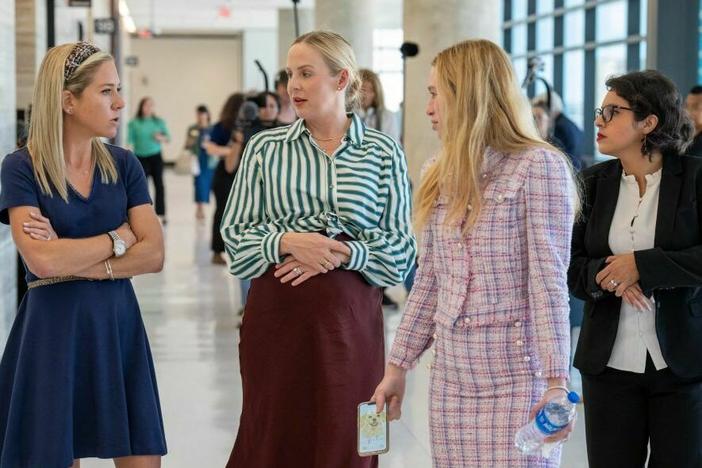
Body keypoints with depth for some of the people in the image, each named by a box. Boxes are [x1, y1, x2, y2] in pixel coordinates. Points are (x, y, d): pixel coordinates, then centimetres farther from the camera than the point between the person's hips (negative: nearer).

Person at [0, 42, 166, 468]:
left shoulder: (124, 165, 6)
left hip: (117, 324, 4)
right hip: (53, 329, -3)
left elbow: (153, 254, -3)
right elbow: (43, 261, -18)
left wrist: (75, 263, -13)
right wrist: (118, 237, -7)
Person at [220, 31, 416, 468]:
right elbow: (235, 235, 3)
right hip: (275, 315, 1)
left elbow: (402, 249, 0)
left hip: (350, 317, 0)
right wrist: (287, 242, -15)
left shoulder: (383, 151, 3)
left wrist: (340, 252, -15)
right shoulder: (265, 147, 5)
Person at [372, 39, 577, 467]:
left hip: (517, 373, -6)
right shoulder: (442, 174, 13)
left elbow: (549, 281, -13)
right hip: (450, 375, 6)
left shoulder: (538, 166, -7)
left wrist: (556, 381, -19)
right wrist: (398, 365, 13)